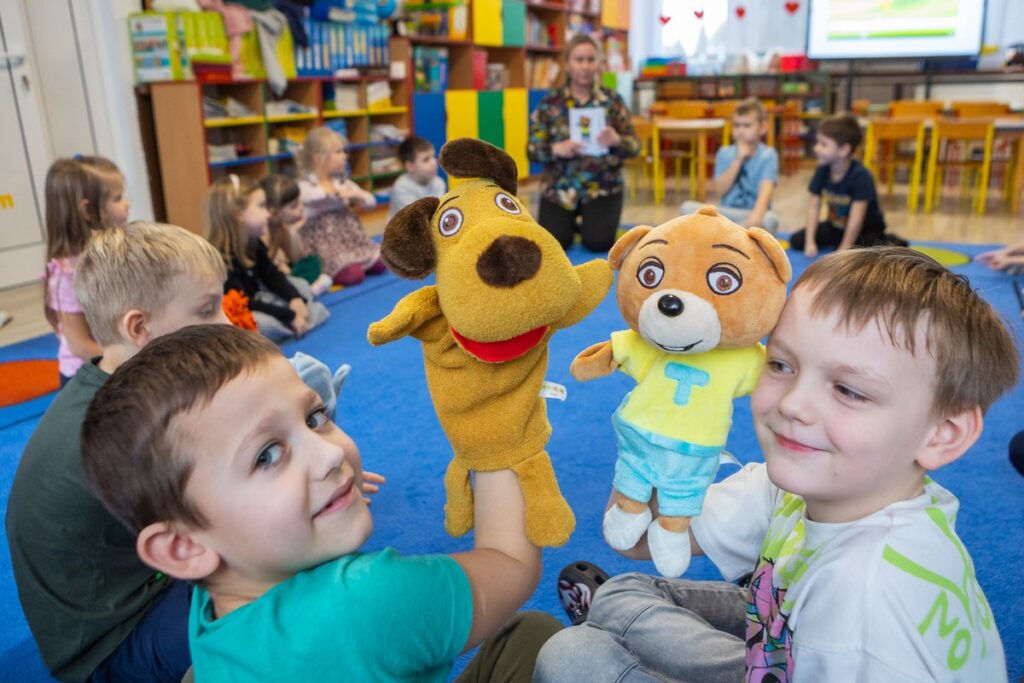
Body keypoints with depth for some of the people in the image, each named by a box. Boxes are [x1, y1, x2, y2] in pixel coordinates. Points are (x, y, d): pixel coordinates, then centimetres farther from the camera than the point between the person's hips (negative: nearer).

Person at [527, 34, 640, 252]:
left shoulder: (612, 100, 1)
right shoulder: (550, 102, 0)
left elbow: (634, 146, 0)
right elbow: (533, 149, -1)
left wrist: (616, 141, -23)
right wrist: (556, 149, -21)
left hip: (602, 185, 0)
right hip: (560, 186, 0)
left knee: (598, 242, -20)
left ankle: (589, 222, 18)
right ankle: (569, 222, 20)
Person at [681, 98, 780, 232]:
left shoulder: (768, 155, -4)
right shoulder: (725, 153, 5)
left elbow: (766, 189, -20)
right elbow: (720, 189, -5)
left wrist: (757, 215, -40)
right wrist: (738, 160, -13)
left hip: (751, 218, -2)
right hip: (725, 217, 3)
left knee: (770, 219, -37)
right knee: (687, 207, -20)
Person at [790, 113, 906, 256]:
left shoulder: (860, 176, -31)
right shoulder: (822, 170, -12)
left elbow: (856, 220, -30)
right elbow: (813, 207, -10)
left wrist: (843, 251, -27)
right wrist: (810, 242, -16)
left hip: (865, 230, -6)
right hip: (836, 226, 6)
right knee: (796, 241, -4)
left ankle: (888, 243, -2)